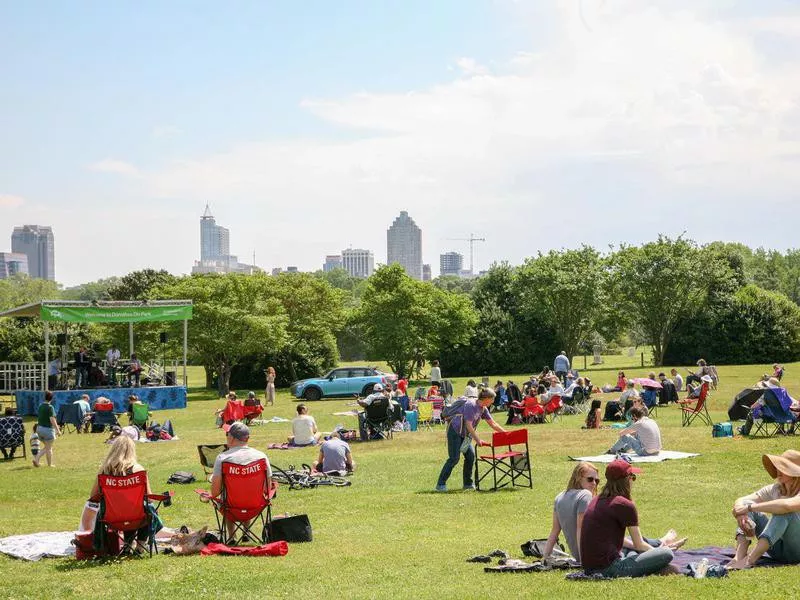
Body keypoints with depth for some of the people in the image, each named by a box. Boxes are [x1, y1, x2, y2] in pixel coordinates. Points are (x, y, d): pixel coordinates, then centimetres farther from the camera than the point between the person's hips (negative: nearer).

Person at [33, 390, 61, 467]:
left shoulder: (40, 406, 6)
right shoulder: (50, 407, -16)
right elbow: (52, 420, -21)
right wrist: (58, 430, -17)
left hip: (40, 428, 7)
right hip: (48, 429, -7)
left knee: (47, 447, 18)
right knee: (49, 448, 5)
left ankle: (36, 458, 3)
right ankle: (50, 464, 12)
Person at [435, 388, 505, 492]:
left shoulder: (483, 408, 5)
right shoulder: (470, 405, -22)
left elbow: (492, 424, 14)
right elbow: (469, 425, -24)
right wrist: (477, 439, -25)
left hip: (464, 434, 9)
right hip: (455, 431, -9)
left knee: (470, 456, 1)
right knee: (454, 458, -12)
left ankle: (468, 483, 11)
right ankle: (440, 484, -9)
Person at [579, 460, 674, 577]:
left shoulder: (596, 502, 15)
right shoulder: (625, 505, -9)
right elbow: (639, 545, -2)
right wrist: (657, 551, 18)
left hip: (589, 569, 9)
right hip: (609, 569, -9)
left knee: (633, 553, 34)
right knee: (667, 554, -7)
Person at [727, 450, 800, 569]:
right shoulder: (775, 489, 4)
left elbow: (787, 505, -40)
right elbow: (740, 501, -1)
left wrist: (749, 508, -36)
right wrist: (741, 514, -26)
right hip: (777, 549, 6)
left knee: (784, 512, -33)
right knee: (748, 504, -8)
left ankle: (750, 559, -41)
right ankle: (739, 557, -28)